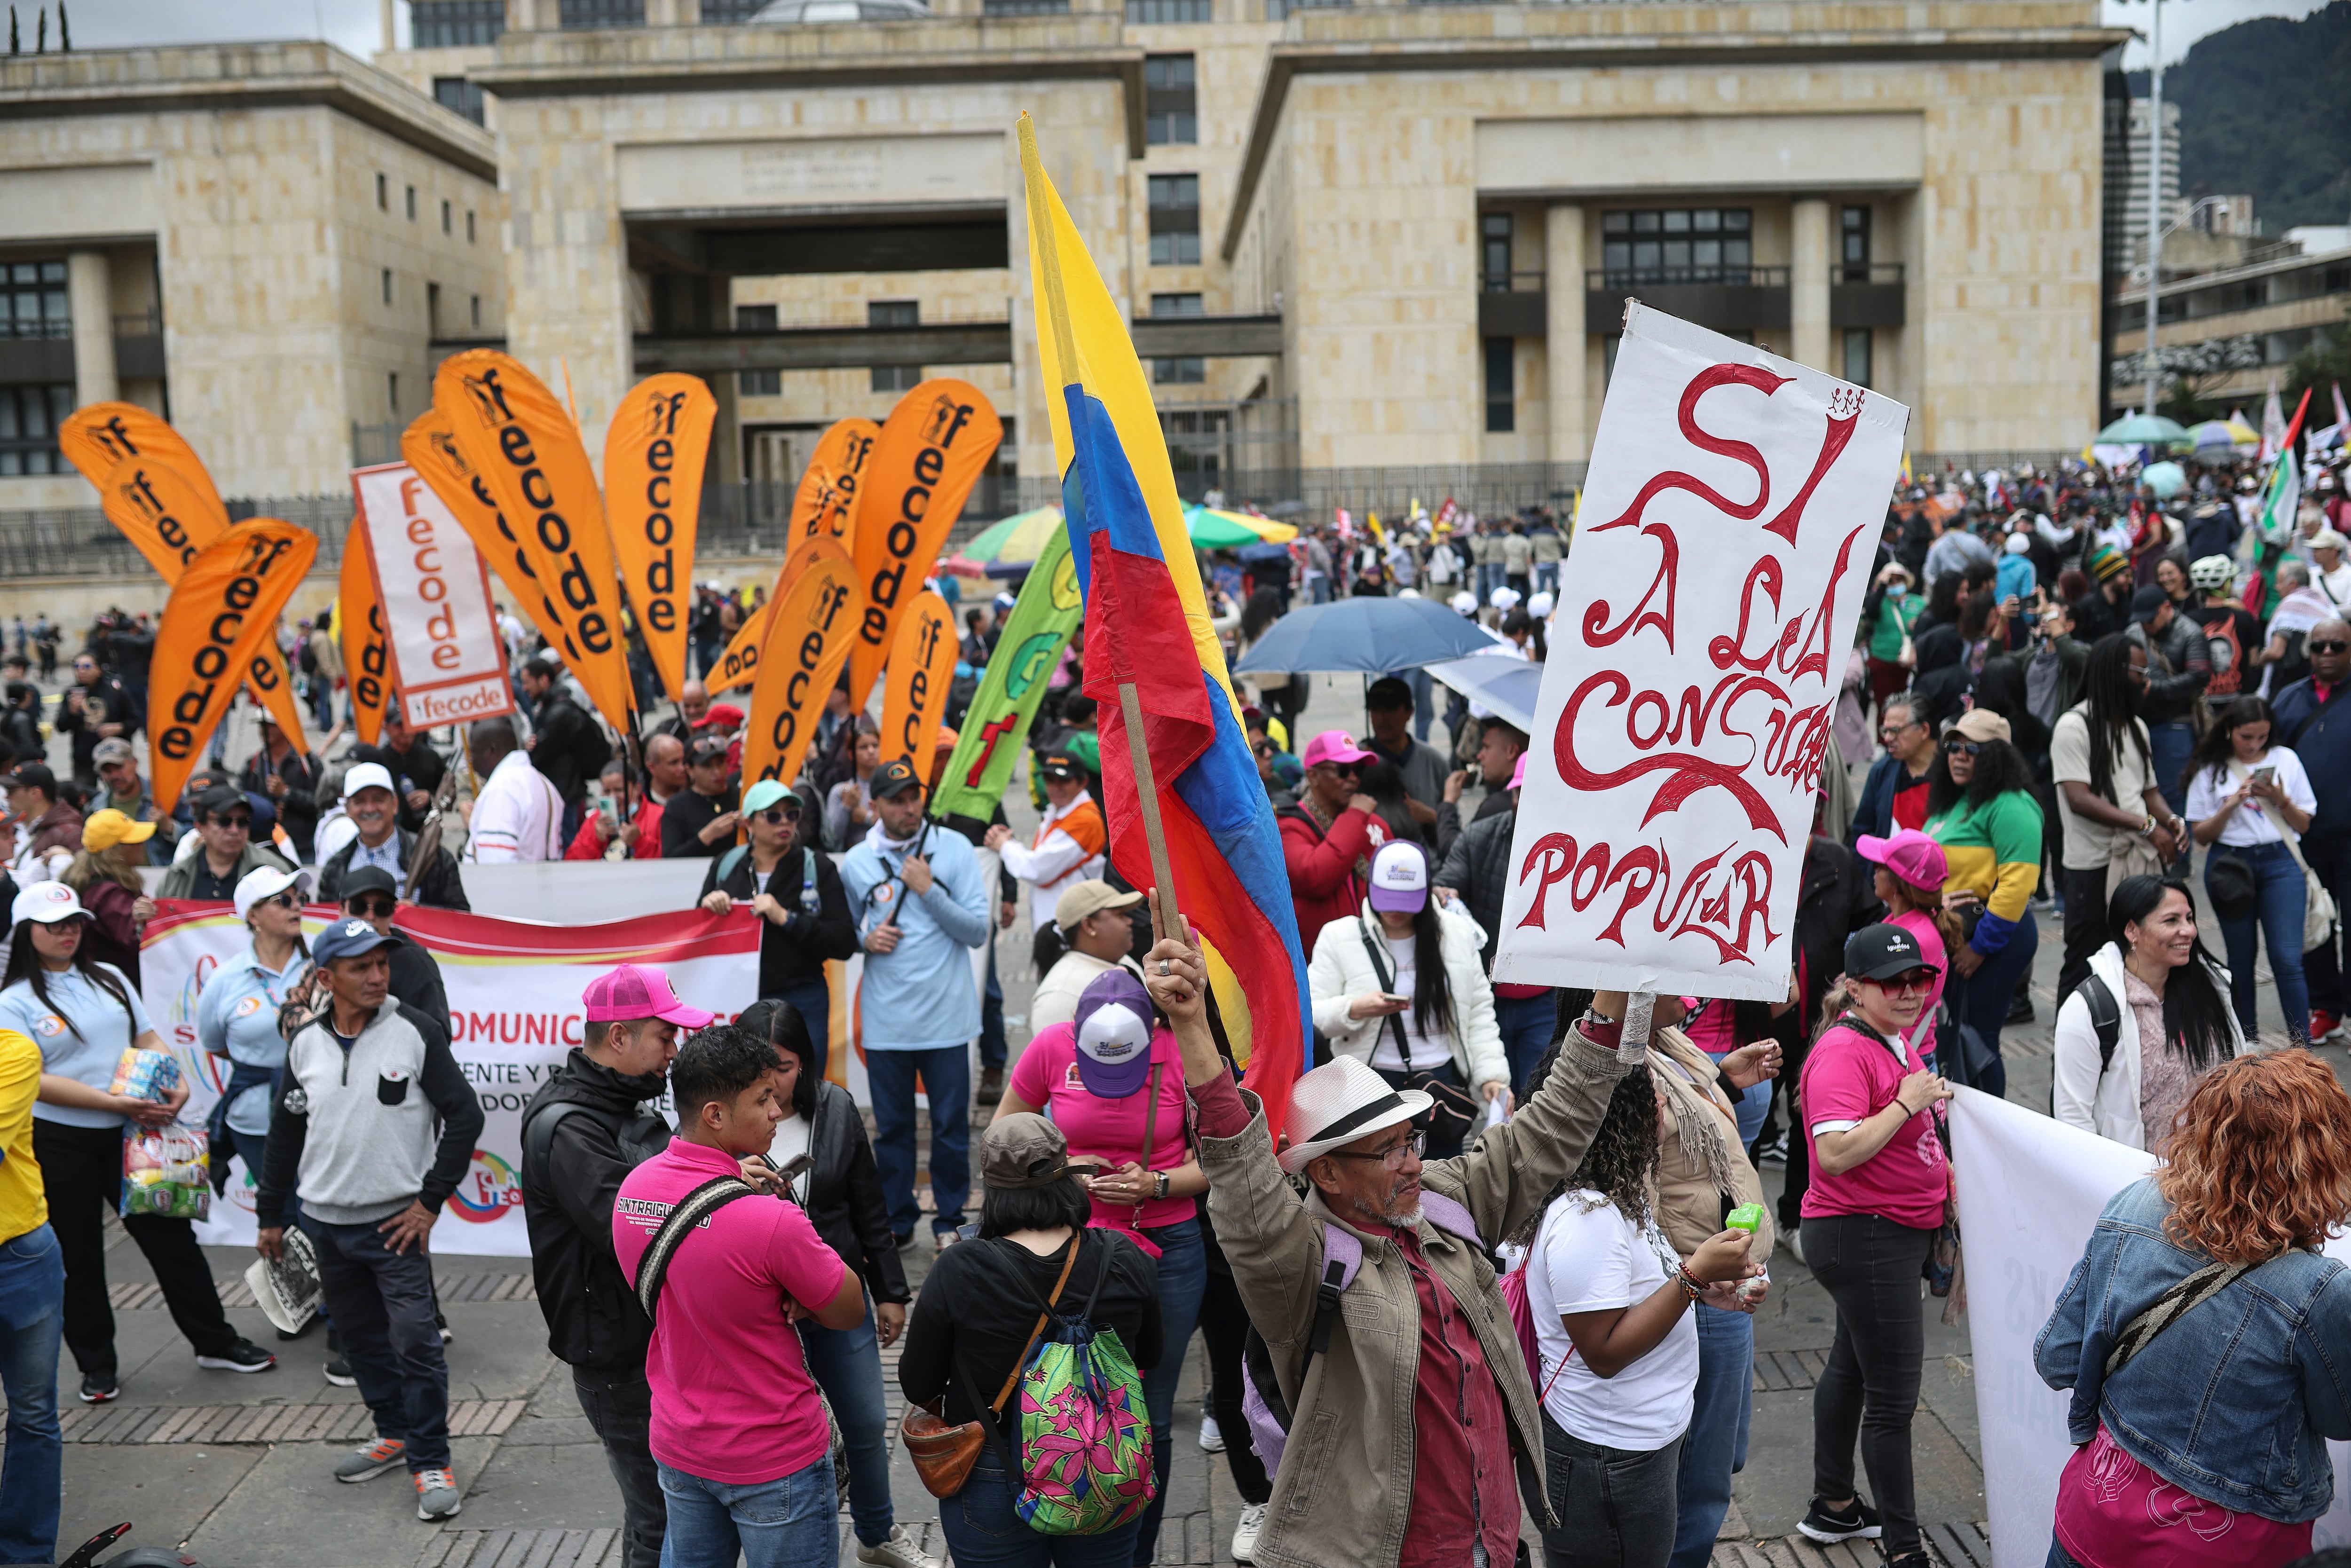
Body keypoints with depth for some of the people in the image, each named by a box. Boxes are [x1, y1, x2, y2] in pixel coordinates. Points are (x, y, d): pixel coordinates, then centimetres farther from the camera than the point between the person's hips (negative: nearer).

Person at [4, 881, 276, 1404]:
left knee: (172, 1236, 6)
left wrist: (176, 1086, -8)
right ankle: (97, 1365, 23)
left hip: (128, 1133, 4)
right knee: (78, 1257, 8)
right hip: (58, 1145, -4)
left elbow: (148, 1039, 11)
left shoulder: (110, 979, 9)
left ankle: (215, 1342, 17)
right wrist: (113, 1101, -22)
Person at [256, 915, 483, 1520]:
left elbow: (464, 1117, -8)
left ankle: (430, 1461, 3)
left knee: (415, 1340, -9)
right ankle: (394, 1432, 33)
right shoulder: (305, 1042, 3)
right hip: (326, 1221, 5)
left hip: (395, 1221, -5)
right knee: (360, 1336, 15)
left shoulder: (414, 1032, -10)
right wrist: (270, 1215, 15)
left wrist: (431, 1200, -10)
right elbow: (285, 1131, 14)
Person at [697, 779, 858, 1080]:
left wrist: (786, 918, -16)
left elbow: (845, 943, -7)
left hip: (801, 1007, -2)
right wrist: (707, 908, -7)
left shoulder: (817, 868, 0)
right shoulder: (725, 866, 8)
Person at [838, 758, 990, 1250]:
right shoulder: (855, 863, 4)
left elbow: (978, 931, -5)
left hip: (946, 1015, -1)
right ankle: (897, 1220, 25)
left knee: (951, 1126, 5)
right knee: (892, 1127, 10)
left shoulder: (954, 848, -1)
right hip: (885, 1020, 1)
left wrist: (929, 890, -14)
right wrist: (866, 939, -5)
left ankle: (949, 1220, 21)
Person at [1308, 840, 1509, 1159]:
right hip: (1371, 1082, -2)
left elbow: (1479, 1011, 7)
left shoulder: (1457, 932, 6)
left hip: (1445, 1077, 2)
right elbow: (1312, 1012, -4)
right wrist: (1354, 1010, -23)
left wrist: (1492, 1073, -2)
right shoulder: (1339, 936, -1)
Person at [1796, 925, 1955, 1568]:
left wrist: (1940, 1166, 15)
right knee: (1894, 1398, -4)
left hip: (1897, 1232, 11)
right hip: (1862, 1238, -11)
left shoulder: (1891, 1039, 10)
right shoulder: (1843, 1052, -21)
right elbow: (1835, 1153, -30)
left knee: (1852, 1366, 21)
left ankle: (1833, 1508, 36)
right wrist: (1907, 1102, -27)